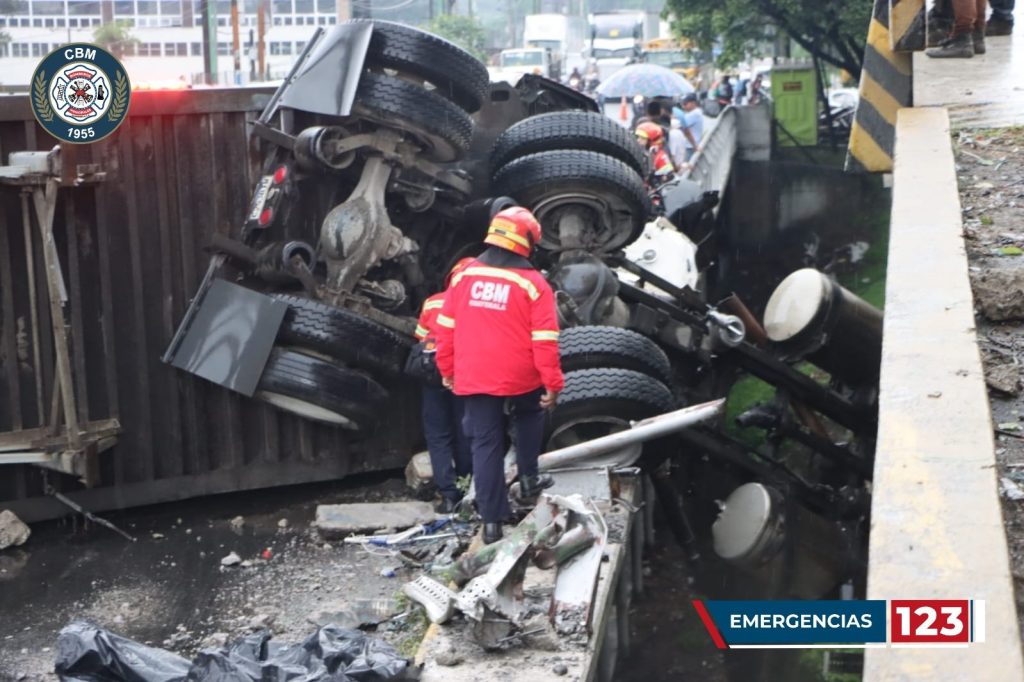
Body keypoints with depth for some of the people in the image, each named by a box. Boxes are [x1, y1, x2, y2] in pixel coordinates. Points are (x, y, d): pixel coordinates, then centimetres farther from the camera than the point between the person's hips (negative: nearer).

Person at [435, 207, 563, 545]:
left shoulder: (464, 276, -1)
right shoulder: (533, 284, -11)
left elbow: (446, 329, 4)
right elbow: (544, 341, -13)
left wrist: (448, 370, 14)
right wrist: (553, 384, -6)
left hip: (474, 379, 2)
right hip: (520, 380, -2)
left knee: (485, 445, 7)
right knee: (529, 417, 30)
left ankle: (492, 520, 9)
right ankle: (528, 477, 30)